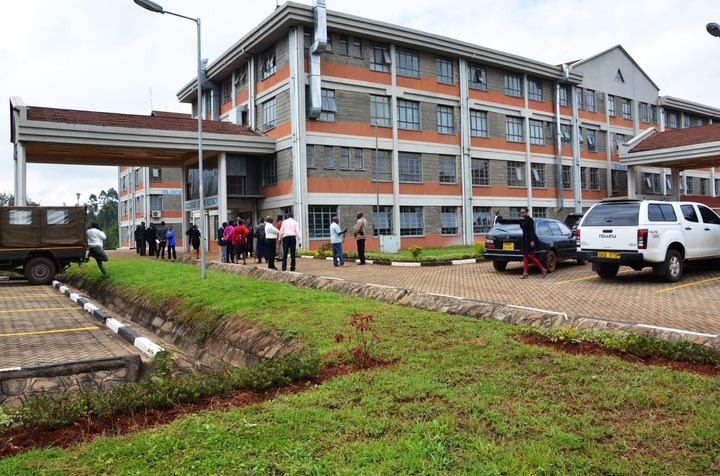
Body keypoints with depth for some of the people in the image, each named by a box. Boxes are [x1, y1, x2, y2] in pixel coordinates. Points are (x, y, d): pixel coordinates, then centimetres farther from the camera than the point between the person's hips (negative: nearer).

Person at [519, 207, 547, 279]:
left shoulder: (530, 220, -11)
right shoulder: (523, 221, 13)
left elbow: (532, 230, -17)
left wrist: (532, 240, -24)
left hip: (530, 239, -9)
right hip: (525, 239, 9)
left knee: (531, 256, -8)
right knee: (525, 256, 5)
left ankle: (543, 269, 2)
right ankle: (525, 272, 6)